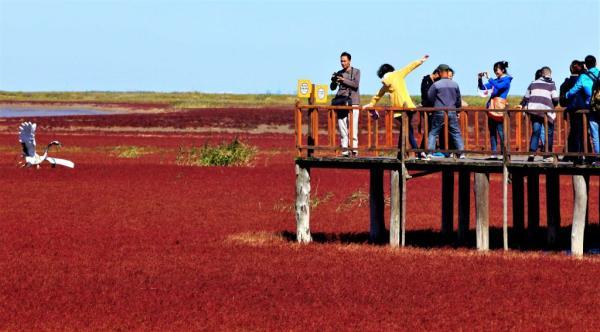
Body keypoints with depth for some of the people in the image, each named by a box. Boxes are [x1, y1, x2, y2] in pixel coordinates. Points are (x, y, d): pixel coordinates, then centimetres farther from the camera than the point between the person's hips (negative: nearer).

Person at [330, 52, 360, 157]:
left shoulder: (356, 72, 6)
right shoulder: (339, 73, 15)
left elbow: (356, 84, -10)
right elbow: (332, 88, 11)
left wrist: (343, 80, -17)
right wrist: (334, 81, -10)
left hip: (353, 102, -3)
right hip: (341, 102, 3)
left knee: (353, 126, -10)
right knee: (342, 126, -3)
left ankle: (354, 149, -10)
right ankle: (344, 150, -4)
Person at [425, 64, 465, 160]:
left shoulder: (436, 85, -7)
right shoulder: (455, 85, 3)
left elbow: (429, 97, 0)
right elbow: (458, 100, 12)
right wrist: (457, 110, 25)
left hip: (439, 112, -2)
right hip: (452, 112, 2)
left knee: (433, 133, 5)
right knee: (456, 133, 9)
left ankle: (429, 153, -3)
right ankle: (461, 153, 4)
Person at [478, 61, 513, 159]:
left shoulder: (506, 80, -2)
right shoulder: (495, 80, 18)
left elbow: (498, 86, -21)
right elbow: (482, 87, 18)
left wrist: (488, 78, -23)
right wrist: (480, 79, 1)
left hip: (499, 107, -8)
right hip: (491, 107, 8)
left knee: (500, 132, -11)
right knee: (492, 132, 5)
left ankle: (504, 154, -11)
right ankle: (494, 153, 6)